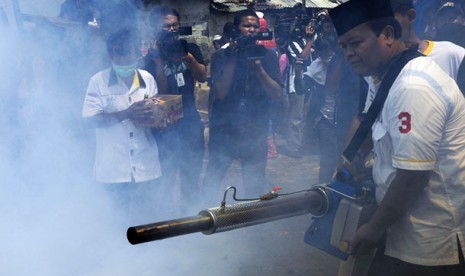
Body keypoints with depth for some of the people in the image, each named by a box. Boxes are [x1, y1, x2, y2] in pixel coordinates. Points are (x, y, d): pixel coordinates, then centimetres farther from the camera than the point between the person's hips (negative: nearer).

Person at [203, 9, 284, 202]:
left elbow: (278, 95, -5)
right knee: (211, 182, 7)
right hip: (223, 131, -1)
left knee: (255, 187, 9)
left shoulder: (267, 56, 4)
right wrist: (232, 60, -16)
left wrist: (259, 69, -17)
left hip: (255, 133, 1)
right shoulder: (221, 56, 0)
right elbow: (219, 93, -13)